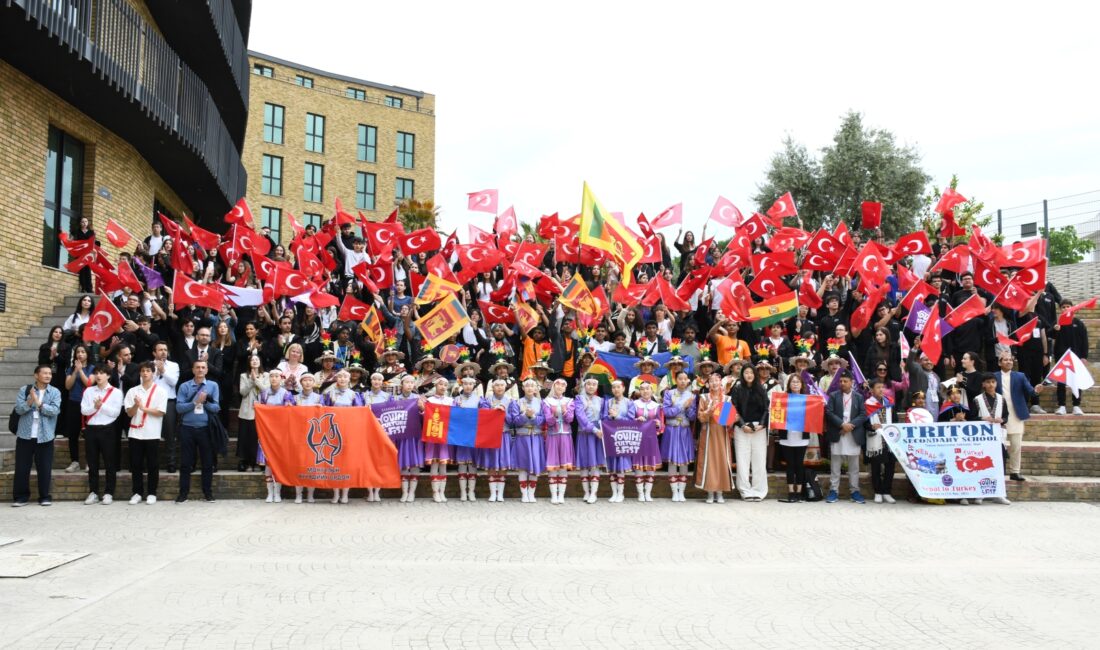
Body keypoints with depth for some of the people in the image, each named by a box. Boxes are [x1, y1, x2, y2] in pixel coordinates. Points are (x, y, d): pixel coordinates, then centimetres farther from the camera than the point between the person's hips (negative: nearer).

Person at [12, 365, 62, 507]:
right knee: (21, 467, 4)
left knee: (45, 468, 4)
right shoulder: (24, 390, 1)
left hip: (45, 436, 0)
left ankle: (44, 496, 14)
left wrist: (39, 404, -20)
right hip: (25, 435, 0)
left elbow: (55, 410, -11)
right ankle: (21, 496, 14)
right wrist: (29, 402, -25)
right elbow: (19, 409, -8)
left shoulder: (55, 392, 1)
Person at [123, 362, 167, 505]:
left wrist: (143, 408, -16)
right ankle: (137, 493, 16)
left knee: (152, 465, 3)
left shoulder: (160, 391, 0)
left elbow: (160, 412, -7)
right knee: (136, 464, 6)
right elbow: (129, 413, 2)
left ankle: (151, 493, 12)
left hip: (152, 434, -2)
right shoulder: (132, 391, 7)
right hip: (135, 433, 2)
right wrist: (136, 406, -18)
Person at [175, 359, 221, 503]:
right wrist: (195, 402, -17)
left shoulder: (213, 386, 3)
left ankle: (208, 493, 15)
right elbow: (179, 407, -8)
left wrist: (205, 402, -18)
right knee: (186, 462, 6)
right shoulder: (184, 386, 1)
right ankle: (183, 493, 14)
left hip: (205, 429, 1)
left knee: (208, 462, 6)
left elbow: (215, 408, -2)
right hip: (187, 428, 0)